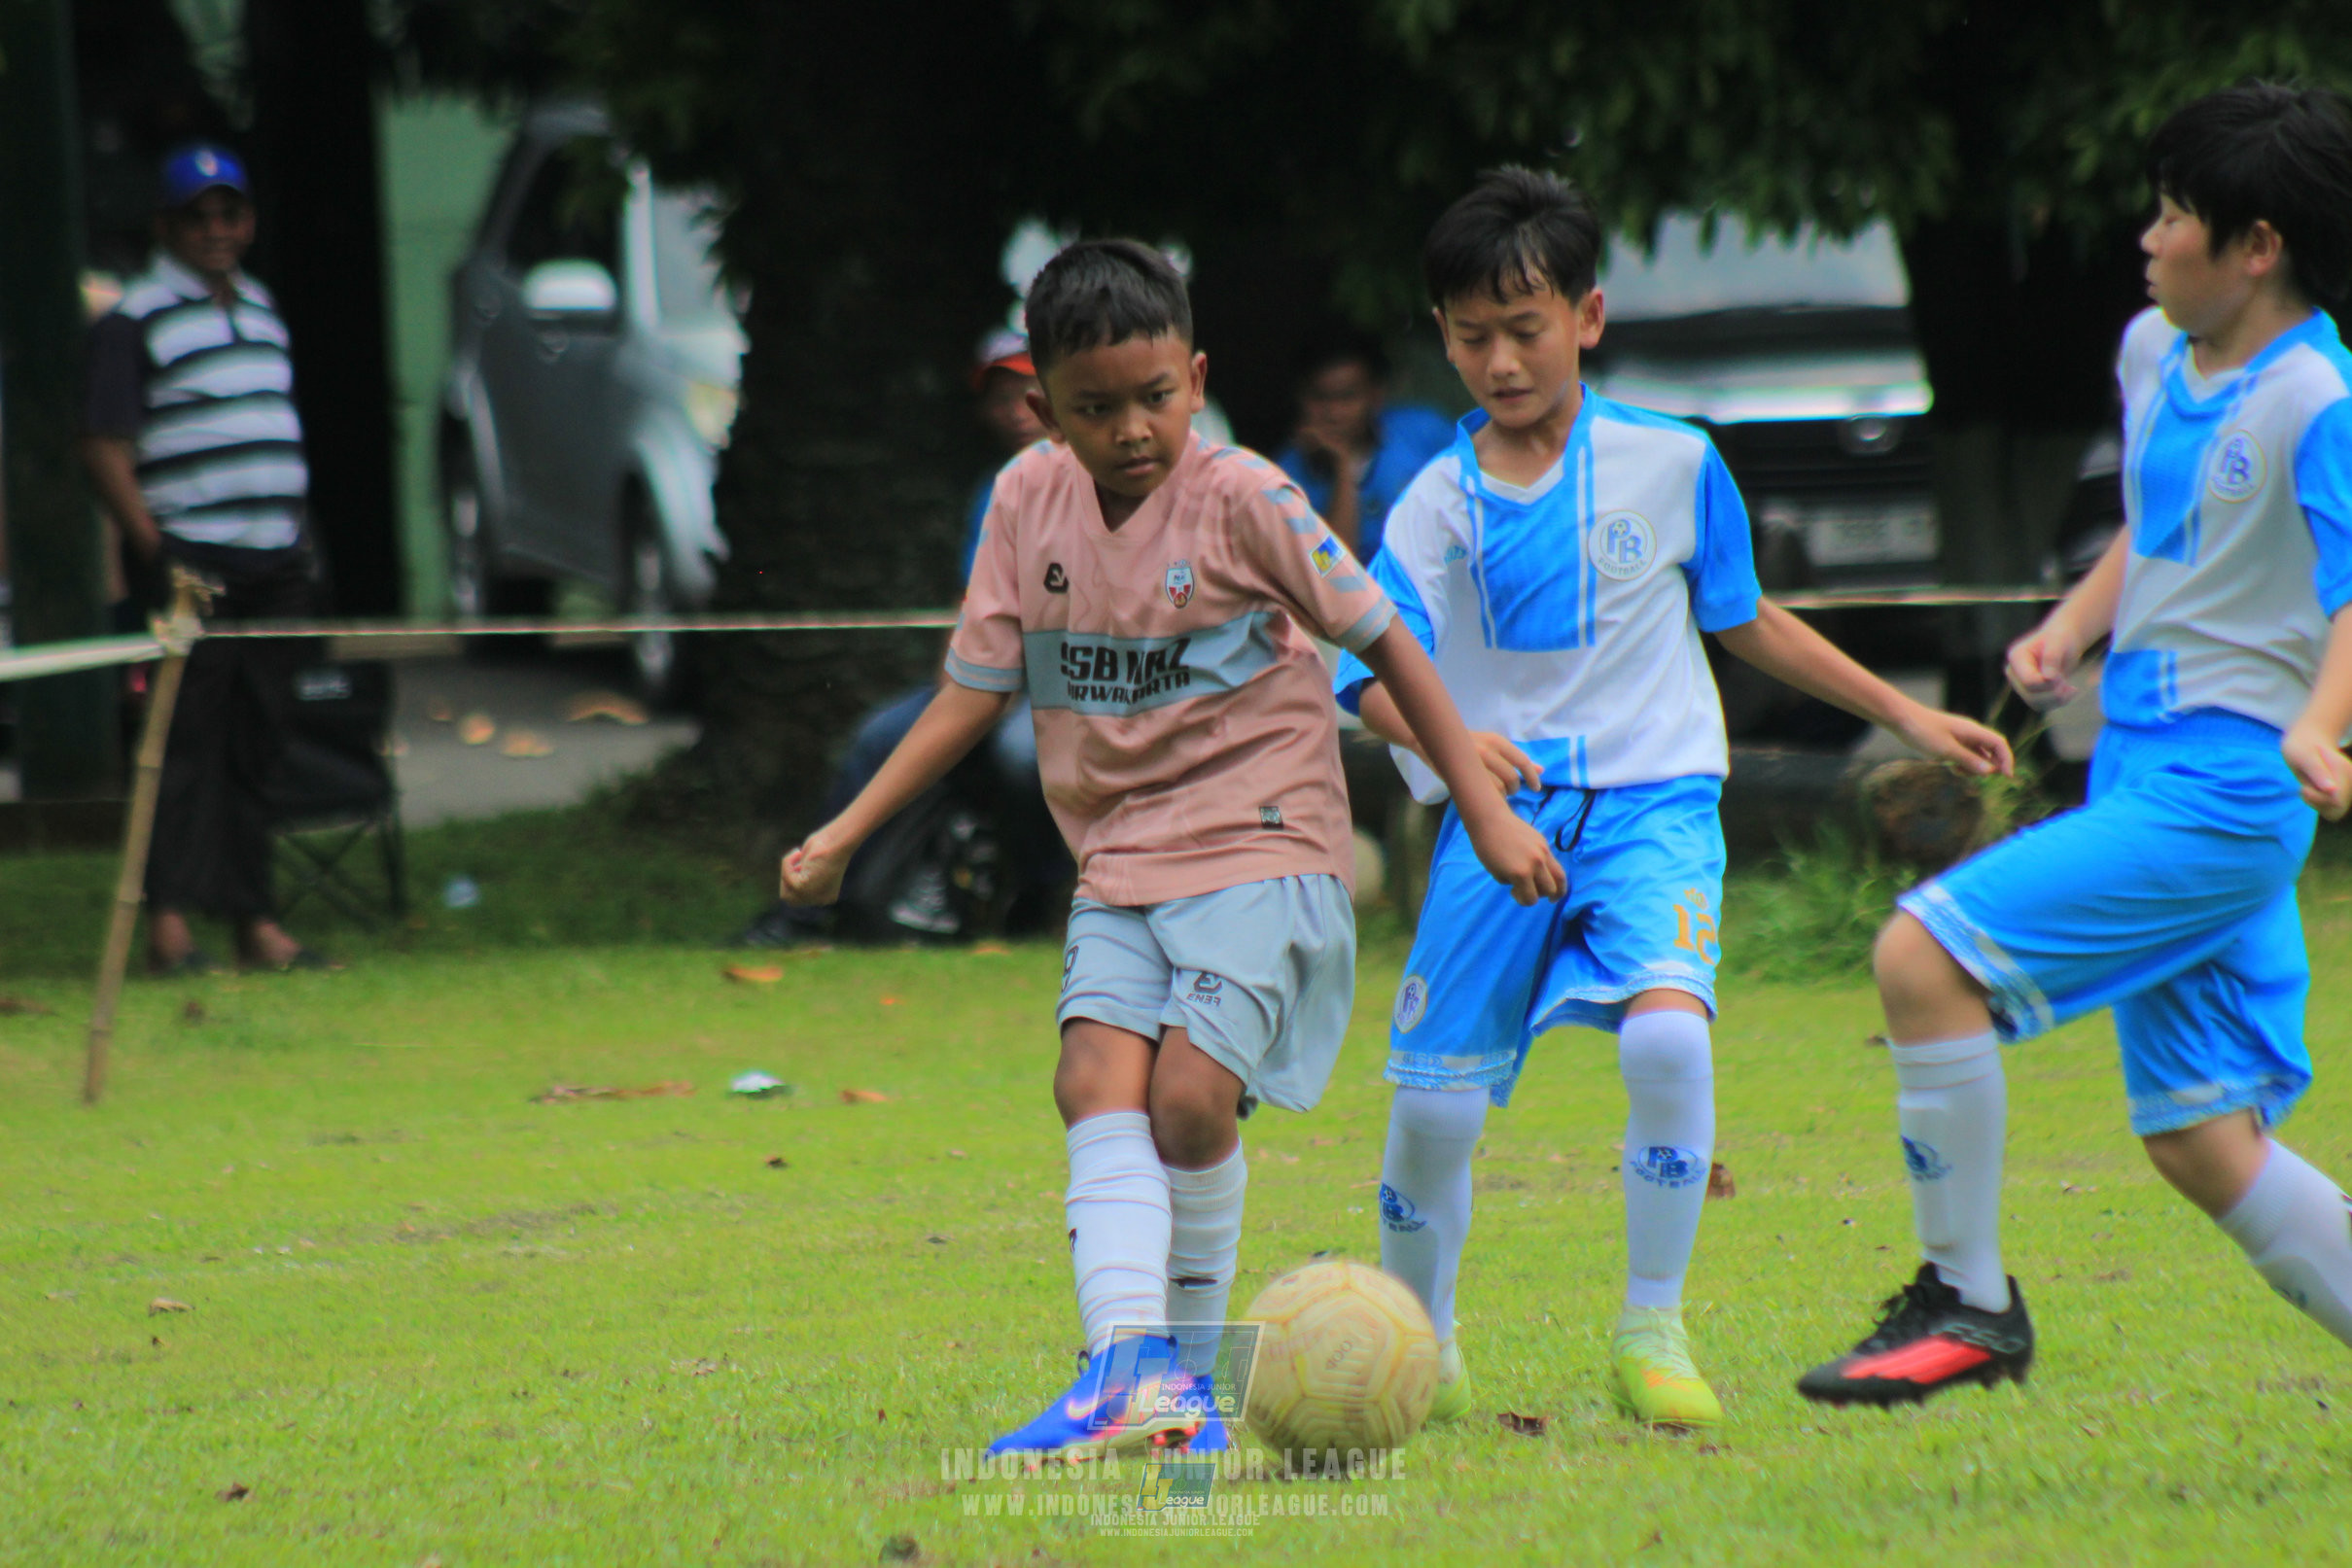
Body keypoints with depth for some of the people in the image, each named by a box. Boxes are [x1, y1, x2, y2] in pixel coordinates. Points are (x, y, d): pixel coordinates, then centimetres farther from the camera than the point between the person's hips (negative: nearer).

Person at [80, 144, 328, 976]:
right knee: (188, 741, -10)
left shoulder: (262, 310, 18)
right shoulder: (135, 320, -4)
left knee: (257, 743, 9)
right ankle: (169, 921, -10)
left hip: (273, 563, 7)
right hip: (191, 560, -7)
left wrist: (297, 541, 17)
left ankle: (255, 919, 13)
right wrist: (153, 550, -17)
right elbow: (105, 448, -9)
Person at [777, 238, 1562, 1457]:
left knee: (1190, 1095, -18)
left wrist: (1484, 812, -2)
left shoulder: (1241, 498, -10)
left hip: (1260, 847, -5)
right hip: (1118, 863, 5)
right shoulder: (1028, 502, 4)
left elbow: (1382, 639, -3)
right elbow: (975, 689, 10)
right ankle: (1129, 1367, -28)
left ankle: (1192, 1363, 0)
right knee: (1097, 1080, -17)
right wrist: (844, 834, 4)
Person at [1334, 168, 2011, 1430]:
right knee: (1433, 1098, -2)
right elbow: (1374, 673, -10)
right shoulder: (1437, 505, 1)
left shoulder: (1669, 464, 2)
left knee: (1666, 1033, -27)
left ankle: (1651, 1330, -12)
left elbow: (1746, 624, 17)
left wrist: (1906, 717, 19)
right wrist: (1446, 739, -32)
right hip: (1498, 814, 1)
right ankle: (1417, 1349, 25)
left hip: (1652, 802, -1)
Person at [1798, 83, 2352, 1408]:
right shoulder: (2156, 354, 12)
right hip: (2146, 772, 9)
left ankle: (1968, 1302, -7)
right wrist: (2071, 629, 12)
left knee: (1924, 953, -18)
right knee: (2199, 1142, 10)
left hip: (2227, 788, -9)